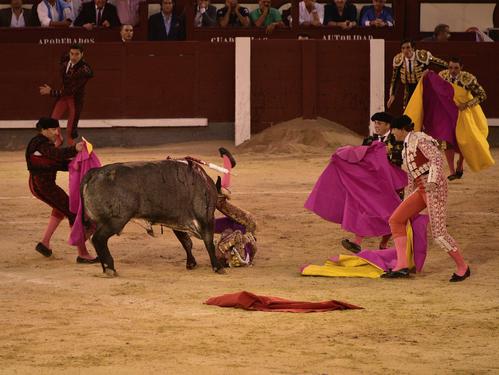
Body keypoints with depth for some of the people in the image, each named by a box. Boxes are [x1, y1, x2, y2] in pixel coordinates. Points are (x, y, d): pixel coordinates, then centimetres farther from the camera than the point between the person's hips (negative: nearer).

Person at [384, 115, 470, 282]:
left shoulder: (420, 139, -9)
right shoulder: (407, 145, 19)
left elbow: (437, 159, -20)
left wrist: (432, 181, -31)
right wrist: (410, 194, 32)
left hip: (435, 187, -9)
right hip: (421, 190, 9)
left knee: (438, 233, -12)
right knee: (396, 220, -2)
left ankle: (462, 267, 6)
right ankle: (401, 266, -9)